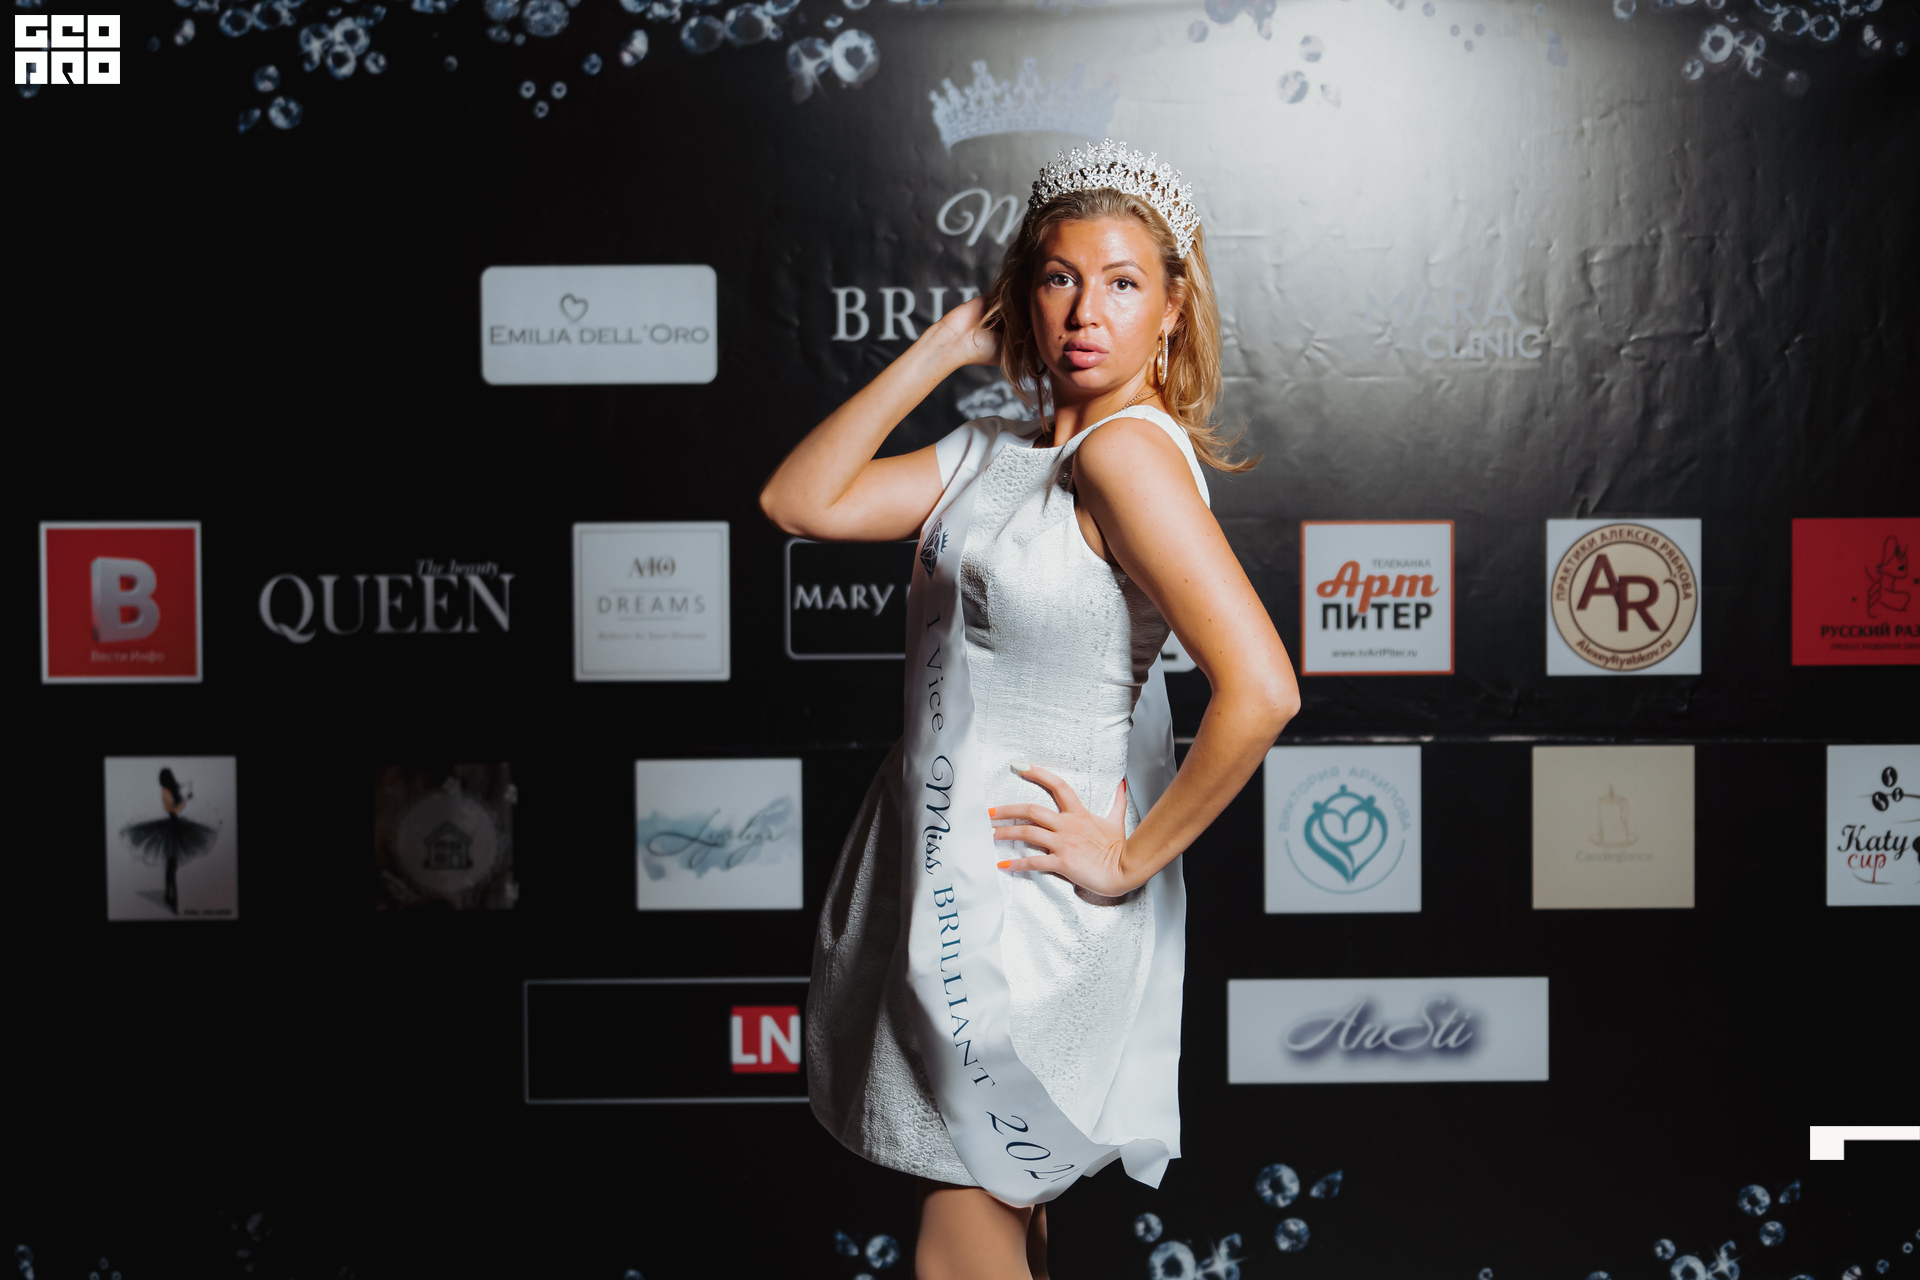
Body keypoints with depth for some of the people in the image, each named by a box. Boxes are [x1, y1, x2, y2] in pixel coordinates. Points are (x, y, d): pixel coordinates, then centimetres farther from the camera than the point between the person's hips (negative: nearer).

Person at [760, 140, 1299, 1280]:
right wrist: (944, 347, 1)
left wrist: (1132, 857, -17)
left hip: (1024, 904, -8)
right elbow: (800, 502, 2)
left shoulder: (1132, 447, -18)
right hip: (937, 875, 8)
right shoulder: (996, 452, 7)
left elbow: (1262, 689, -28)